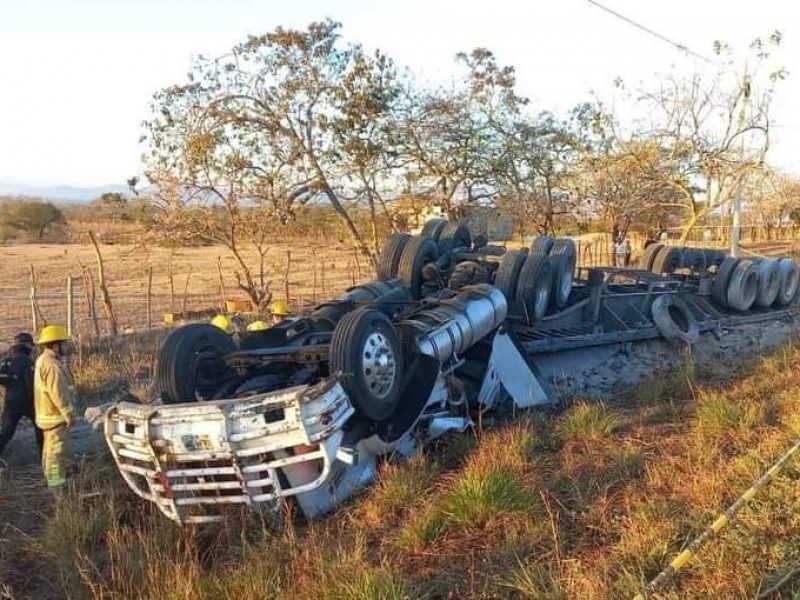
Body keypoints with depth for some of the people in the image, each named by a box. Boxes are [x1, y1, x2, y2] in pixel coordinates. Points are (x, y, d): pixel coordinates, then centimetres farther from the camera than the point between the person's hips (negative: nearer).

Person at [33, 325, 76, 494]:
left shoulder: (44, 360, 10)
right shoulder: (52, 365, -24)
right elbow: (58, 393, -27)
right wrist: (69, 414, -21)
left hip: (48, 414, 11)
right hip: (56, 415, -11)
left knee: (50, 451, 22)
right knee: (58, 452, -8)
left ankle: (52, 482, 36)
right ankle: (59, 490, -6)